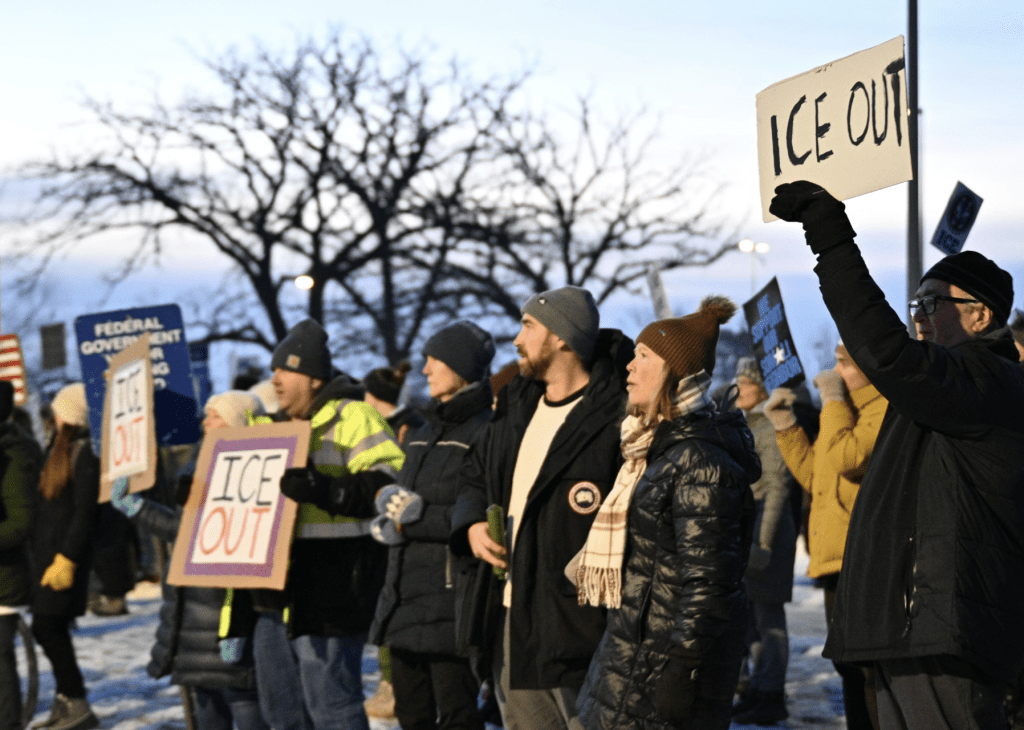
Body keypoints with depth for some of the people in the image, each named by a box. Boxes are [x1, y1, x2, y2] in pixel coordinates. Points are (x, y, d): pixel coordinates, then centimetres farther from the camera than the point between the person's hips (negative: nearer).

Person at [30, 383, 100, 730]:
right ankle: (65, 701, 17)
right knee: (52, 629, 10)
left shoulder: (86, 451, -14)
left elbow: (85, 511, -18)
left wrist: (66, 558, -21)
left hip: (68, 551, -9)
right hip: (46, 551, 9)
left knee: (47, 628, -10)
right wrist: (38, 552, 19)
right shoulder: (61, 448, 15)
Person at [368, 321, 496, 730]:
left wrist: (412, 521, -12)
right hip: (407, 594, 9)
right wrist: (397, 504, -6)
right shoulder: (422, 436, 19)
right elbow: (392, 499, 18)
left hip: (454, 592, -9)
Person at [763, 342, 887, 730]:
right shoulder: (848, 411, 22)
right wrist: (786, 426, 16)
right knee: (852, 671, 16)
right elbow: (814, 476, 25)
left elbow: (846, 458, -24)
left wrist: (833, 400, -13)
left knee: (872, 671, -14)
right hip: (838, 565, 11)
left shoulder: (885, 411, -10)